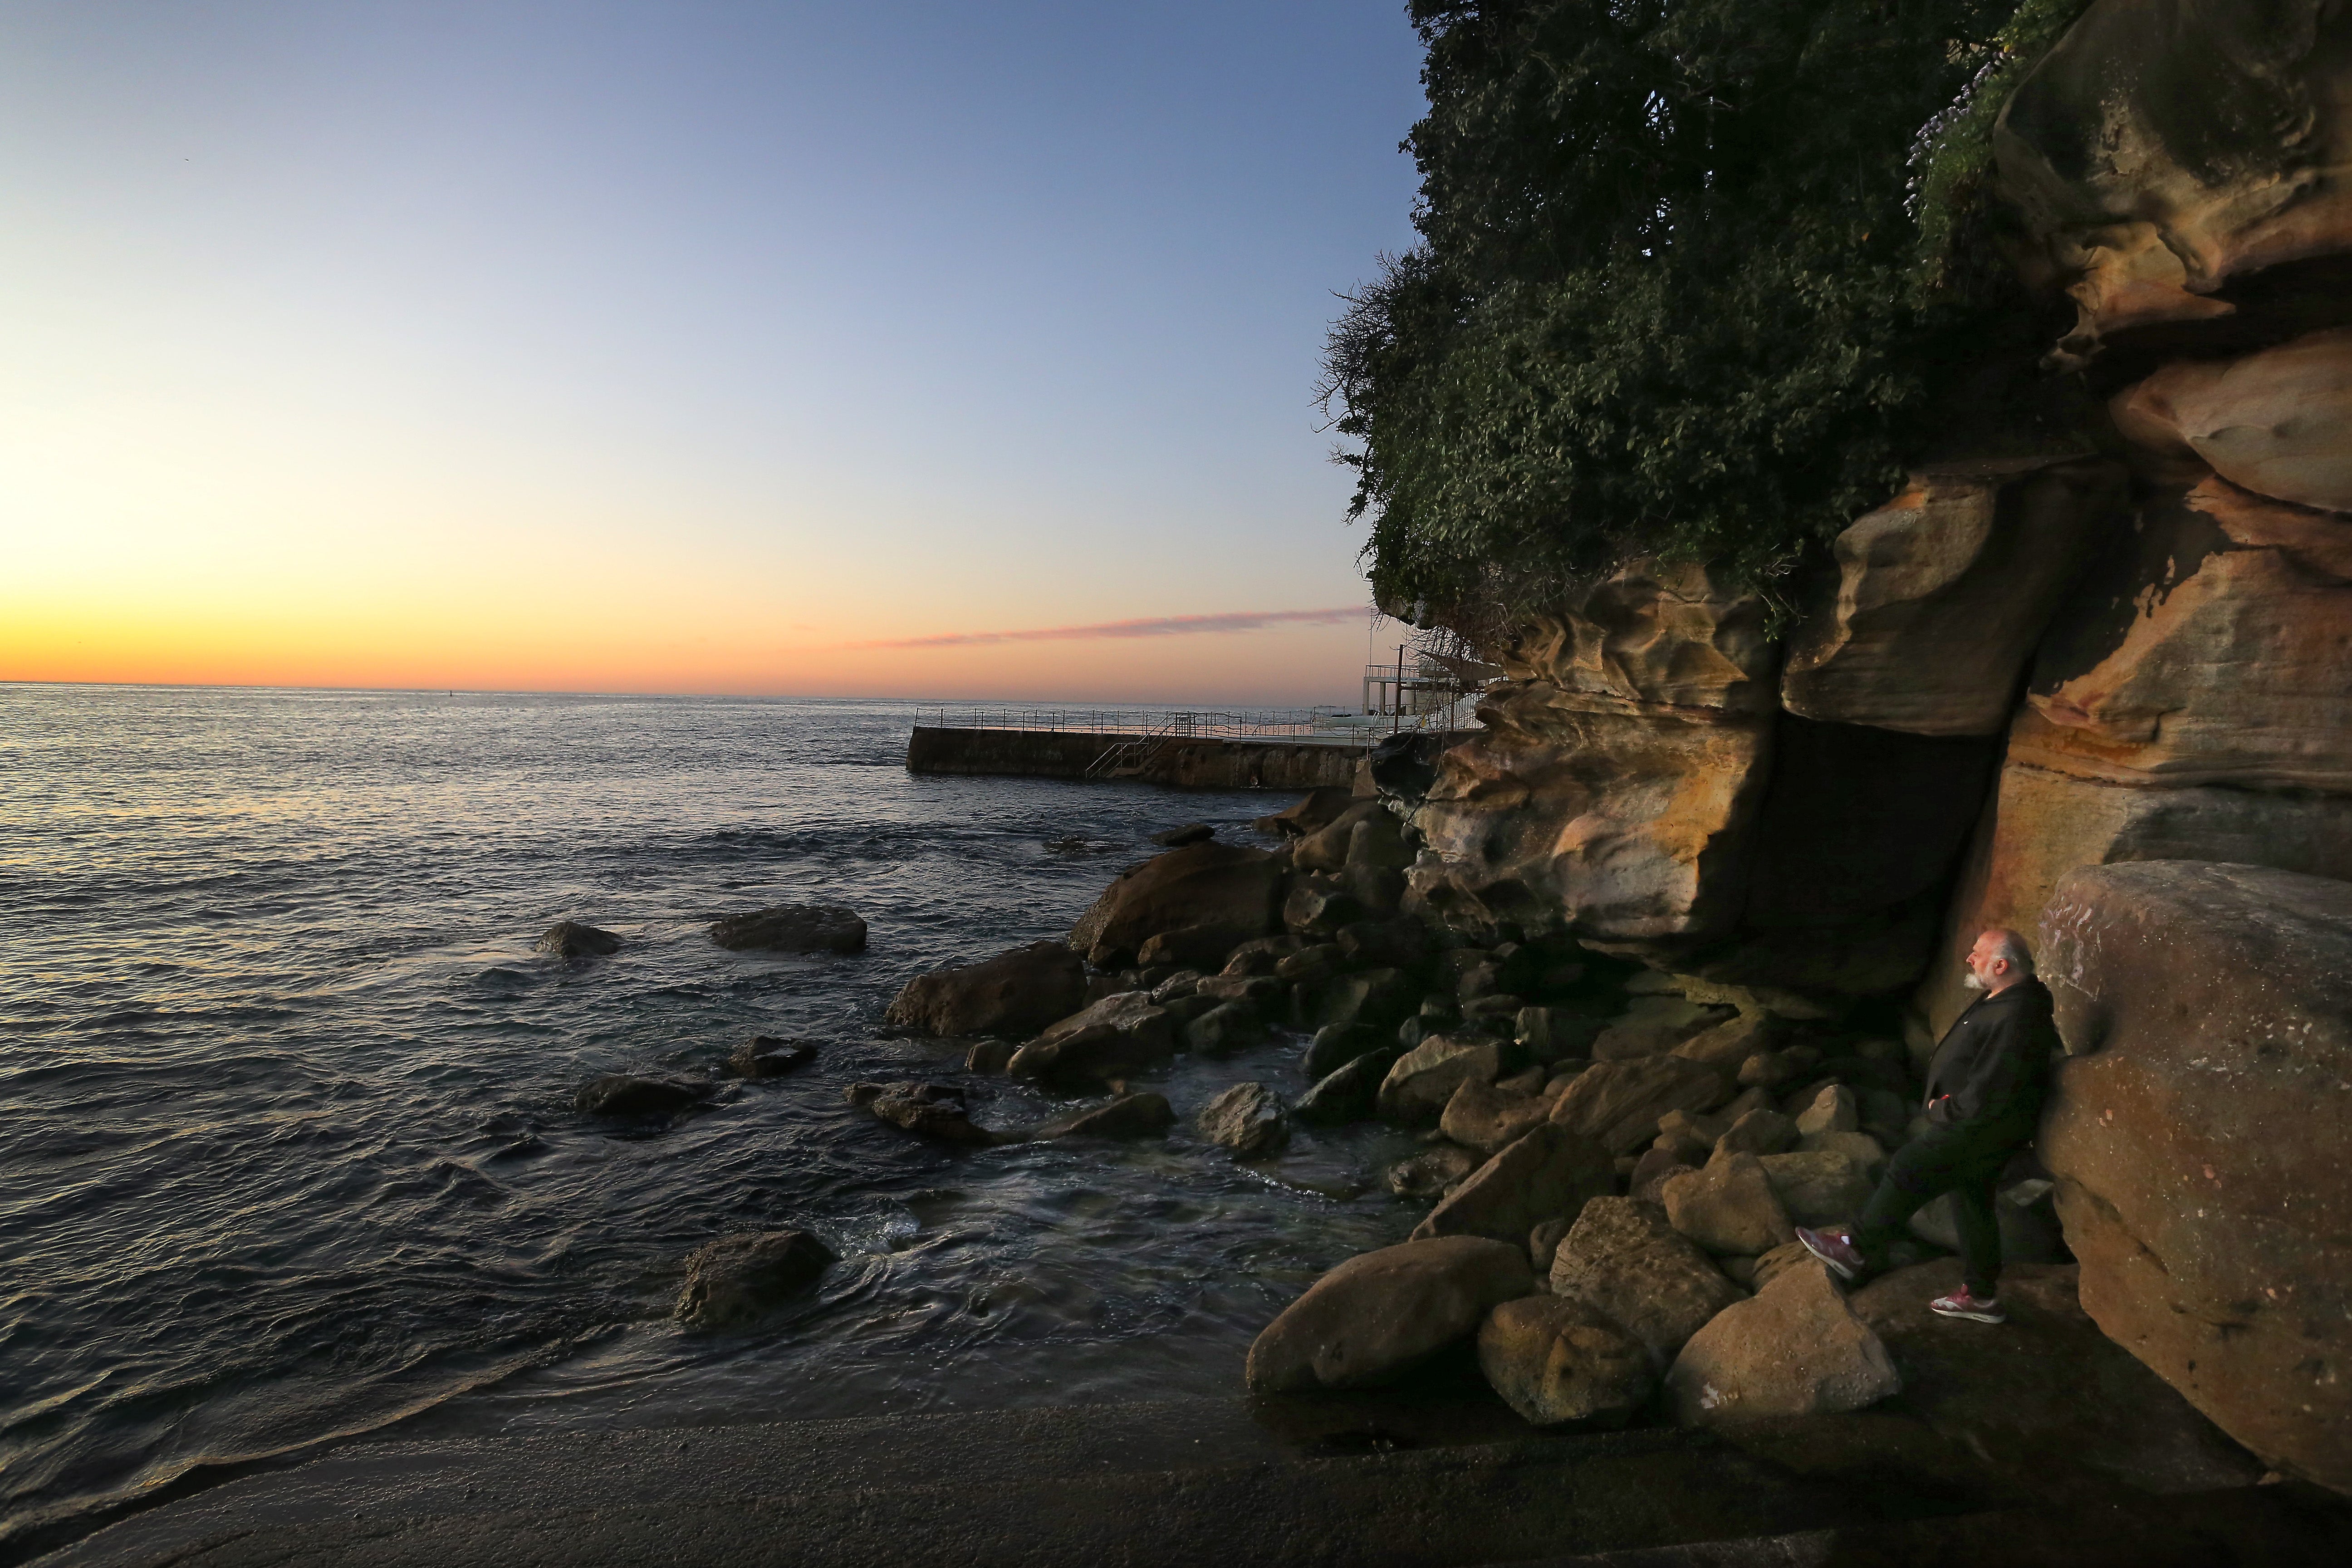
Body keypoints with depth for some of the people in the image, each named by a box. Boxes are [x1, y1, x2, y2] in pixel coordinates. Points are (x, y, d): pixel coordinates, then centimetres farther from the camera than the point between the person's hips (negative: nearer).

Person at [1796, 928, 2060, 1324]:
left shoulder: (2016, 1018, -28)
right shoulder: (2002, 999, 7)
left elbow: (1989, 1095, -29)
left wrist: (1945, 1110, -13)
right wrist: (1949, 1103, 8)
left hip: (1981, 1129, -11)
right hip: (1977, 1124, 11)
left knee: (1908, 1169, -5)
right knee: (1972, 1203, 18)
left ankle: (1857, 1250, 7)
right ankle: (1981, 1296, 30)